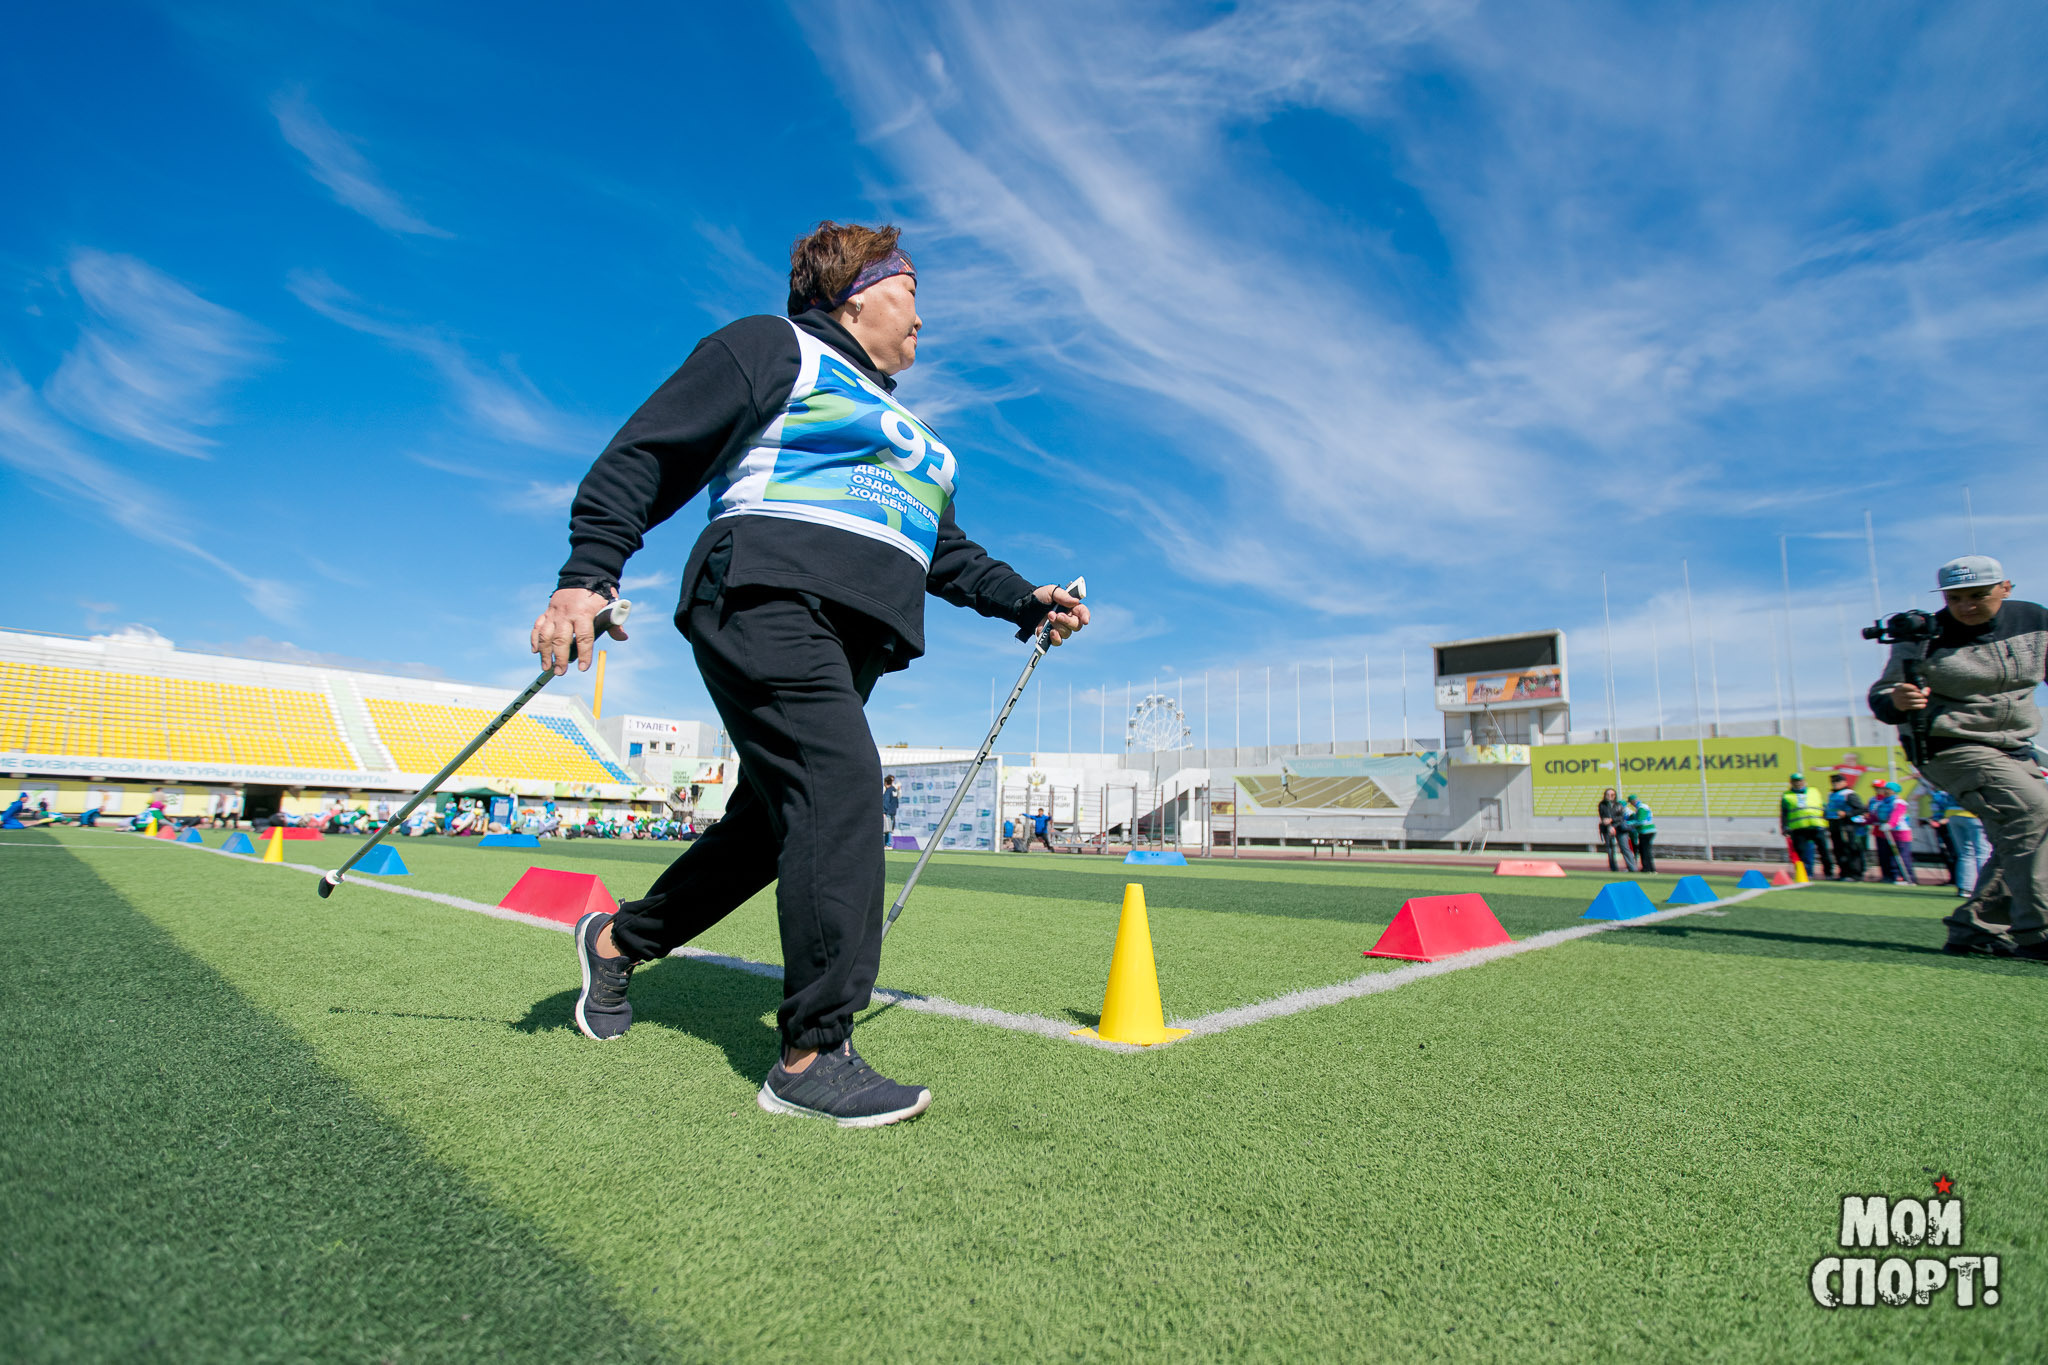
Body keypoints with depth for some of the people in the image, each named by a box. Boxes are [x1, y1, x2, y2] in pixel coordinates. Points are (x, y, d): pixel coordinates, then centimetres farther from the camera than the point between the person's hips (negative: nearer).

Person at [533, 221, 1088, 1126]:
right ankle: (812, 1059, -17)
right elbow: (650, 451, -1)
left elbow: (947, 553, 31)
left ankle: (618, 939, 28)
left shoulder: (912, 438, 33)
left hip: (852, 637, 9)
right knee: (842, 786, -21)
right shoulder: (774, 349, 8)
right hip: (769, 601, -9)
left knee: (777, 821, 6)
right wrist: (589, 572, -13)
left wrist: (1026, 601, 15)